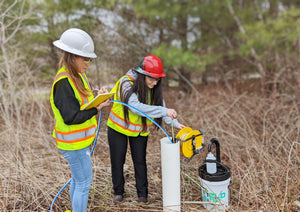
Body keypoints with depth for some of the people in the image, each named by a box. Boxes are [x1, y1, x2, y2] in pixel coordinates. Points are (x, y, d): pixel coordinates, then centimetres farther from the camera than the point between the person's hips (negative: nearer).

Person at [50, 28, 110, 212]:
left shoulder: (78, 76, 6)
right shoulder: (63, 83, -24)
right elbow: (71, 117, -27)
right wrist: (98, 108, -26)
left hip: (81, 139, 10)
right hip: (74, 143, -10)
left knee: (78, 180, 23)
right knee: (84, 182, 1)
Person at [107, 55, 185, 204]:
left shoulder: (153, 87, -9)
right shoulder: (127, 83, -29)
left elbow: (160, 105, -4)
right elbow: (136, 106, -42)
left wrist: (175, 123, -19)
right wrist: (164, 111, -47)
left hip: (140, 130, 4)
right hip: (118, 127, -3)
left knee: (140, 161, 10)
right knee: (117, 161, 10)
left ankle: (142, 193, 27)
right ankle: (118, 191, 31)